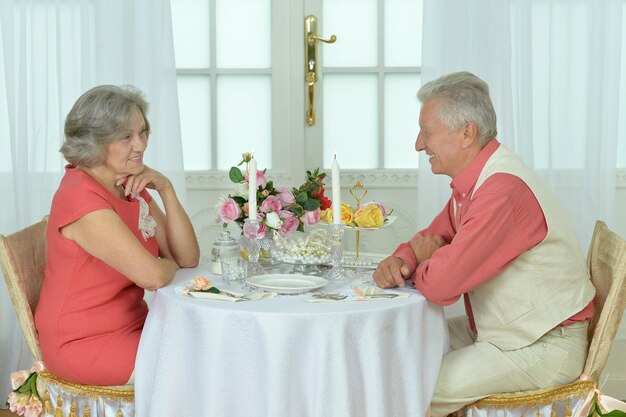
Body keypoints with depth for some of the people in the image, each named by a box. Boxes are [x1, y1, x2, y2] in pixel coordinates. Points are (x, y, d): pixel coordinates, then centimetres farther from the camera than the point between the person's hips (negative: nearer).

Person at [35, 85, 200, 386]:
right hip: (85, 344, -8)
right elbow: (152, 276, -28)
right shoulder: (81, 197, -22)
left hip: (132, 325, 8)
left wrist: (165, 189, -8)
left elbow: (188, 258, 1)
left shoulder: (133, 186, 6)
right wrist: (169, 265, -5)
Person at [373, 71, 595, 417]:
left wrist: (424, 261, -6)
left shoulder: (504, 190, -29)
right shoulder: (475, 179, 5)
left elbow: (440, 284, -31)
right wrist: (401, 260, -8)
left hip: (543, 349, -9)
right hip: (498, 332, 9)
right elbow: (431, 239, 16)